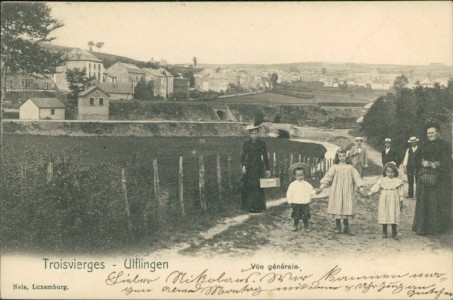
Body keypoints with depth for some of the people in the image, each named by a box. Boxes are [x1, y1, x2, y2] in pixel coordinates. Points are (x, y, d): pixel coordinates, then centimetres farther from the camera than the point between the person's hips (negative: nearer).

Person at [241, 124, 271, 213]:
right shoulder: (246, 143, 4)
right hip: (248, 168, 1)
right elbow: (243, 155, 2)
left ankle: (258, 207, 3)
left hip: (258, 167, -1)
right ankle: (249, 207, 8)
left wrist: (267, 169, 2)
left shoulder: (261, 143, 1)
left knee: (258, 187, -4)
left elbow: (265, 156, 3)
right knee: (248, 187, 1)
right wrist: (243, 165, -14)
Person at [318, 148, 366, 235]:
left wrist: (360, 187, -5)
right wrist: (322, 186, -9)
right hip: (337, 192, -1)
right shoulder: (335, 167, 3)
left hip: (347, 192, 1)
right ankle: (337, 226, 13)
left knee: (347, 208, 2)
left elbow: (356, 177, 3)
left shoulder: (350, 167, 6)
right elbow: (328, 176, -1)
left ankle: (346, 227, 12)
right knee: (337, 208, 0)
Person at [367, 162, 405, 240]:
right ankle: (384, 232, 14)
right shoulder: (382, 181, 4)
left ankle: (394, 233, 8)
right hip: (384, 202, 1)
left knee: (394, 217, -2)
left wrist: (401, 202, 6)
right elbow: (375, 188, 1)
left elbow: (401, 193, 6)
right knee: (384, 216, 3)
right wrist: (368, 194, -10)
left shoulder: (398, 181, 3)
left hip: (394, 202, -1)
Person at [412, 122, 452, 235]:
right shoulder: (424, 145, 11)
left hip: (440, 178, -2)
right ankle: (423, 227, 3)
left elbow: (447, 161, -5)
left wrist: (438, 164, -25)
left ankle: (439, 226, 13)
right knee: (424, 201, -2)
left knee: (439, 201, -1)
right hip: (425, 176, 2)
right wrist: (422, 162, -11)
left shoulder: (445, 145, 2)